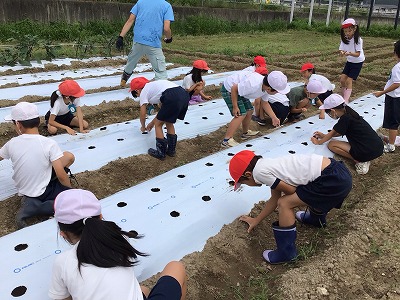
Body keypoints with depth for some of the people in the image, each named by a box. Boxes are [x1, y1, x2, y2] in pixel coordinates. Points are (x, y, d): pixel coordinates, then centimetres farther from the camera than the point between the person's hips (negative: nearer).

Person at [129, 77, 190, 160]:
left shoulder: (143, 92, 14)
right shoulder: (154, 86, 35)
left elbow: (142, 115, 19)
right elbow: (163, 109, 41)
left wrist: (143, 127, 40)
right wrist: (152, 123, 51)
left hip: (172, 98, -8)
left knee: (158, 125, 12)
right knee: (169, 123, 26)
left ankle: (160, 153, 20)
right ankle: (171, 150, 33)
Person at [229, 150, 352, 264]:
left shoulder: (259, 172, -12)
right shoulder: (267, 165, 15)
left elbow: (291, 191, -7)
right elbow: (275, 199, 25)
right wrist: (256, 220, 35)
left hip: (334, 180, -10)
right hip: (340, 171, 10)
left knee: (285, 204, -5)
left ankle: (286, 253, 10)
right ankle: (317, 218, 62)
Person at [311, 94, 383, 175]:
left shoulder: (345, 118, -14)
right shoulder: (349, 112, 11)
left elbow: (332, 133, 0)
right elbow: (340, 132, 24)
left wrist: (319, 142, 14)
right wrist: (324, 136, 30)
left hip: (369, 152, -9)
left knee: (331, 145, -2)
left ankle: (360, 161, -6)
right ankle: (363, 159, 13)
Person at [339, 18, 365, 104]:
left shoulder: (358, 39, -23)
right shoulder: (344, 39, -8)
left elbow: (358, 54, -26)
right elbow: (340, 50, -12)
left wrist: (350, 53, -46)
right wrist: (342, 53, -37)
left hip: (358, 62, -5)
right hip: (349, 61, 5)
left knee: (349, 80, -12)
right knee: (342, 79, -2)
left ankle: (346, 101, -10)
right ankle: (343, 97, 14)